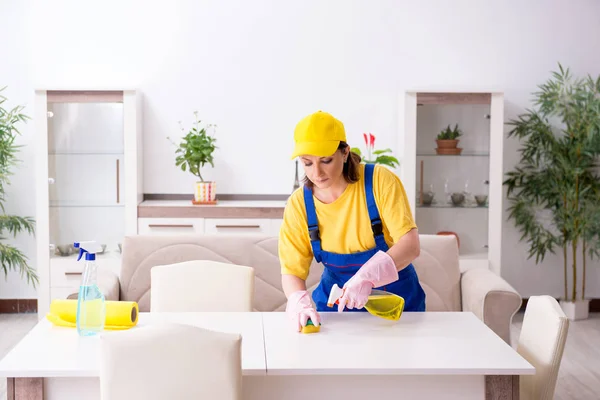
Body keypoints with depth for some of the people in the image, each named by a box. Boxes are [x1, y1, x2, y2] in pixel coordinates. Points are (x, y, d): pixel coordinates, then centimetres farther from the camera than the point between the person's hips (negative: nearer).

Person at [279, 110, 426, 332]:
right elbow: (292, 270, -8)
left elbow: (411, 245, -22)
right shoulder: (299, 203, -9)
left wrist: (367, 276, -39)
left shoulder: (381, 181, -16)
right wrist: (299, 301, -30)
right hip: (335, 302, 2)